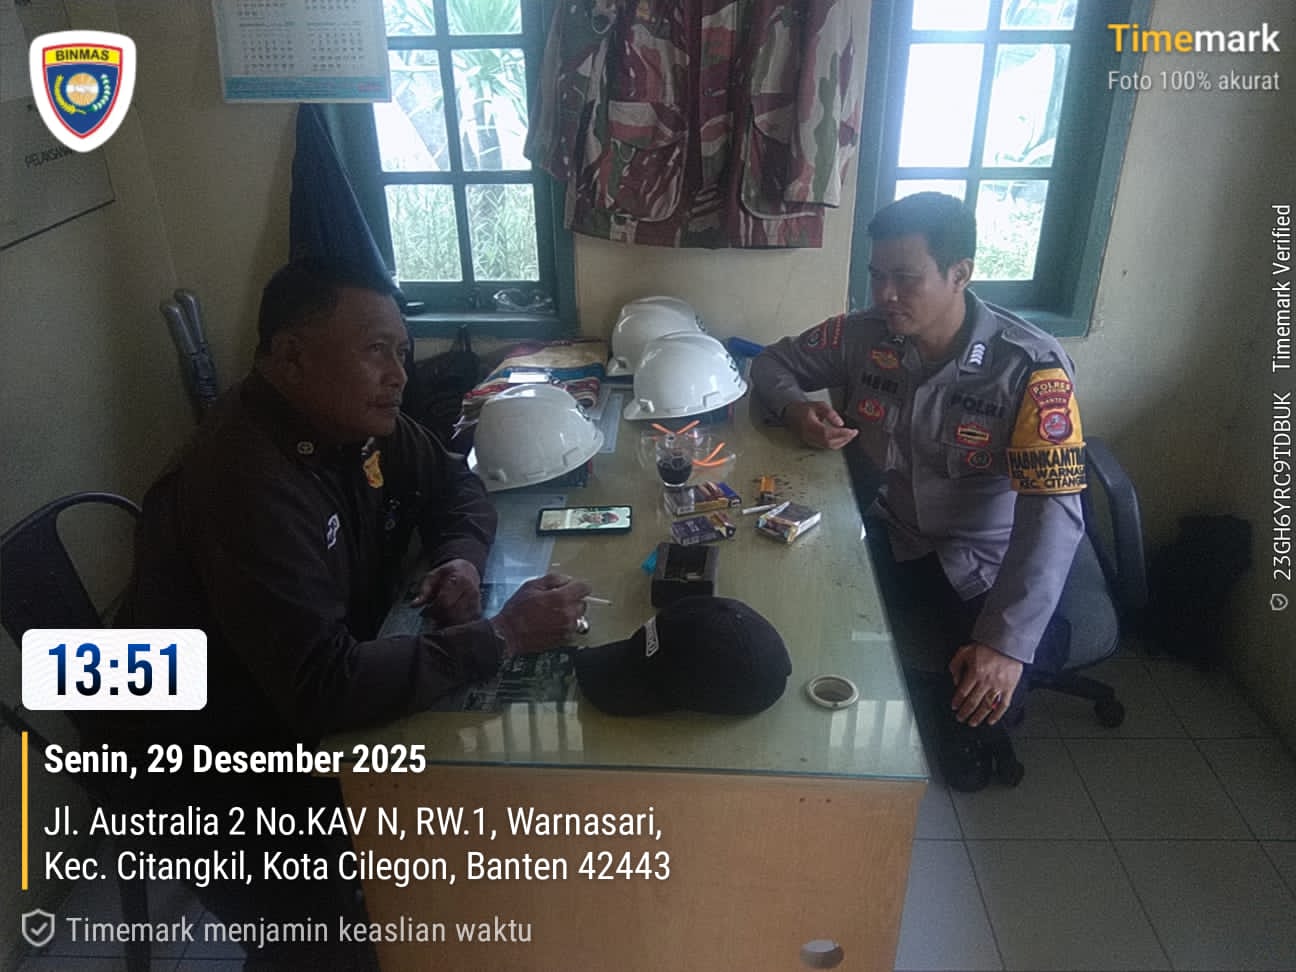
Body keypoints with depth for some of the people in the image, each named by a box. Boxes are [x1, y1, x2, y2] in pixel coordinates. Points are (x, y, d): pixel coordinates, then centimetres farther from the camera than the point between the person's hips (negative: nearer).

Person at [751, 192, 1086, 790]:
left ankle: (969, 733, 12)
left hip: (986, 562, -4)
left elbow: (1053, 512, -28)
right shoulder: (865, 335, -8)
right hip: (893, 537, 4)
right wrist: (797, 407, -18)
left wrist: (1007, 642, -38)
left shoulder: (1030, 366, -22)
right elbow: (773, 362, 8)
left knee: (989, 686, -27)